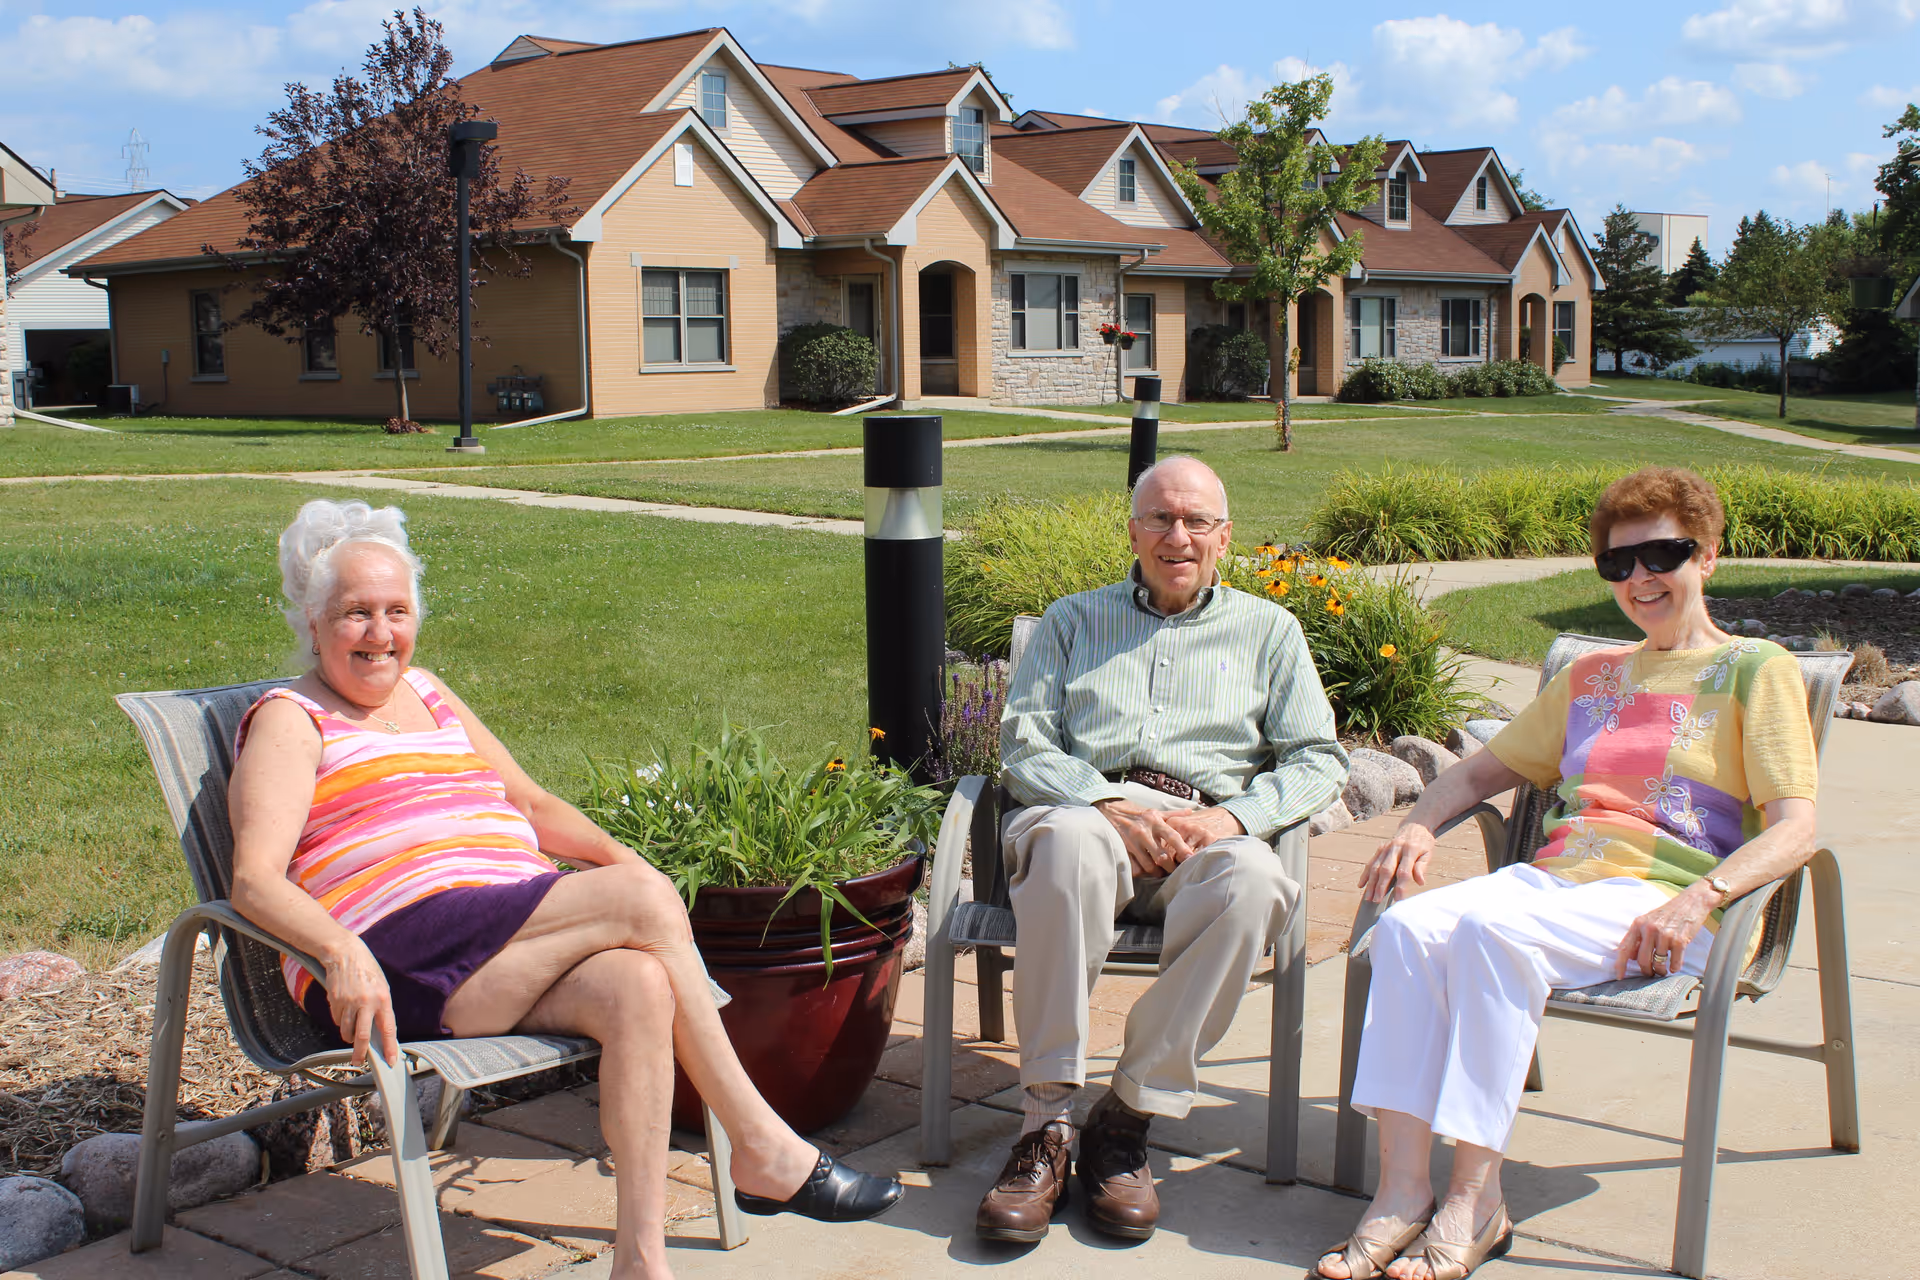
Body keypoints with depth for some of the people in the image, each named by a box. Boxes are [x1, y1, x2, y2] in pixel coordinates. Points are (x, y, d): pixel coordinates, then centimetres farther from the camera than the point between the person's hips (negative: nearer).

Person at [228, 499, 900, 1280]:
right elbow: (255, 882, -8)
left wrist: (612, 854, 10)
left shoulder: (424, 692, 26)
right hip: (395, 966, -6)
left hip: (512, 948, 6)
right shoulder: (290, 720, 6)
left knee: (638, 986, -28)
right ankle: (763, 1149, -16)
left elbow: (531, 803, 30)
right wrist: (344, 952, -28)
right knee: (642, 900, -23)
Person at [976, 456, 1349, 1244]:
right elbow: (1023, 744, 10)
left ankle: (1129, 1118, -27)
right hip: (1085, 807, 0)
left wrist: (1233, 816, -7)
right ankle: (1046, 1123, -35)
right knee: (1069, 841, -39)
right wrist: (1108, 806, -10)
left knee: (1254, 881, -36)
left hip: (1205, 831, 1)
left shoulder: (1267, 630, 24)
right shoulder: (1073, 621, 24)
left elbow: (1317, 760, 13)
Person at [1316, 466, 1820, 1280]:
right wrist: (1419, 827, 7)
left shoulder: (1755, 670, 9)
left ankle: (1475, 1200, -29)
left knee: (1492, 930, -34)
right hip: (1552, 877, 5)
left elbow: (1794, 829, -3)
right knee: (1408, 924, -26)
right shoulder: (1590, 677, 27)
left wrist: (1696, 900, -20)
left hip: (1658, 906, -5)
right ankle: (1401, 1193, -31)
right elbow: (1485, 769, 30)